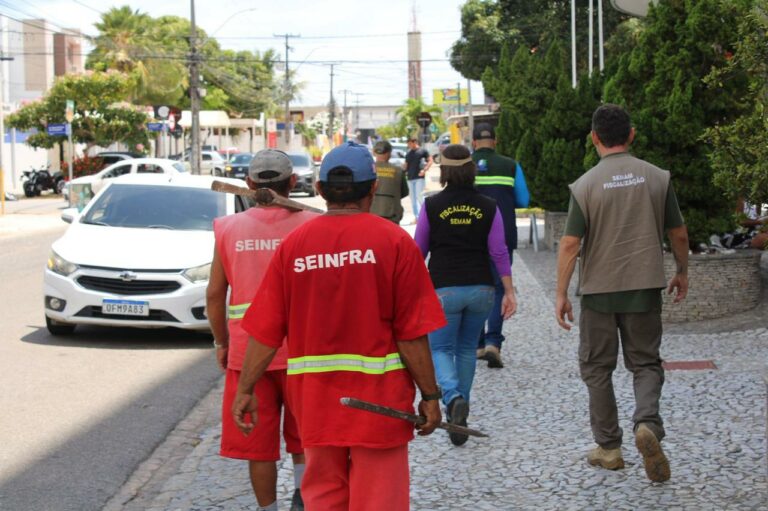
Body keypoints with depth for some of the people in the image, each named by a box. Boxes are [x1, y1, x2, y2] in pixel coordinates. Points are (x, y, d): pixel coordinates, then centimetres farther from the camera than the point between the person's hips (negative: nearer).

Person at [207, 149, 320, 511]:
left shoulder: (230, 228, 1)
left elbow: (215, 294, 2)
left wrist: (221, 342, 14)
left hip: (247, 351, 1)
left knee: (259, 442, 11)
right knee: (302, 434, 17)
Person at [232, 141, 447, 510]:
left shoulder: (294, 244, 0)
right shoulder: (394, 241, -8)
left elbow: (265, 331, -1)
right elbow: (412, 332, -11)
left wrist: (246, 389, 7)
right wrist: (430, 395, -3)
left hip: (314, 398, 3)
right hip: (379, 396, -3)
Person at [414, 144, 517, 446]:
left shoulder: (432, 205, -5)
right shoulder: (488, 207, 0)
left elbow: (419, 249, 3)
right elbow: (499, 253, -2)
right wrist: (509, 292, 3)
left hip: (444, 288, -3)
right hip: (480, 287, 3)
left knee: (440, 349, 6)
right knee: (467, 349, 17)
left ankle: (454, 397, -23)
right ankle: (459, 420, 22)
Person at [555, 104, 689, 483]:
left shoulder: (585, 185, -8)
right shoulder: (657, 178, -2)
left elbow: (570, 243, -10)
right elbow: (678, 233, 4)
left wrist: (561, 294, -3)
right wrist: (682, 273, 20)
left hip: (599, 291, -1)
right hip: (645, 288, 2)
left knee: (596, 368, 13)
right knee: (646, 363, 13)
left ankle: (609, 446, 18)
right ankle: (648, 424, -14)